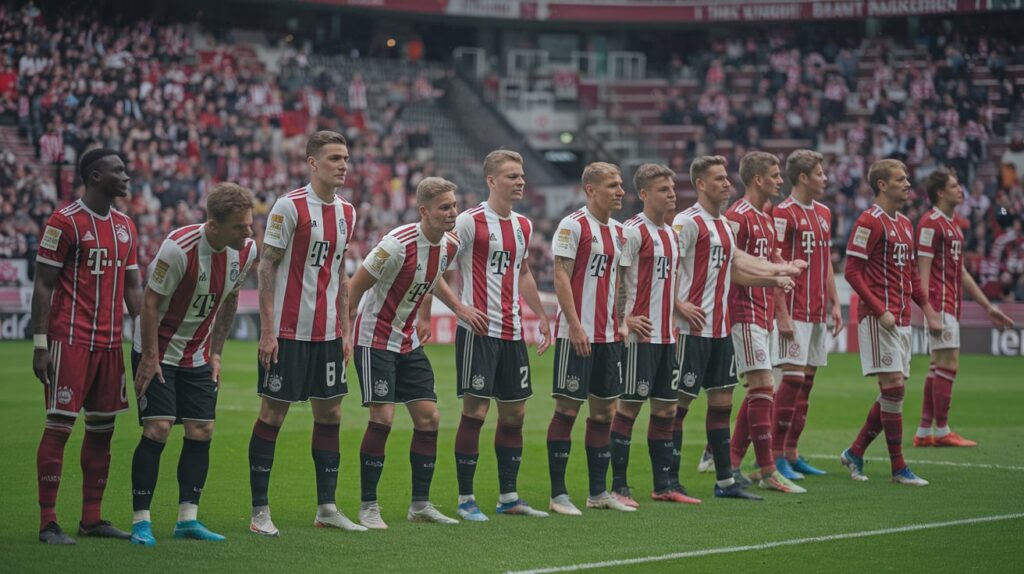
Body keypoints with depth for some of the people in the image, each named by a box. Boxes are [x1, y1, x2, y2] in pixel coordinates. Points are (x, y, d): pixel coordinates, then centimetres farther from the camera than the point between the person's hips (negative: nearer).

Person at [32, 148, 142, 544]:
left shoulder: (125, 226, 14)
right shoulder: (66, 222, -7)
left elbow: (133, 288, 18)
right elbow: (43, 285, -7)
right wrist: (40, 343, -12)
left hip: (110, 342, 7)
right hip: (70, 340, -7)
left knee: (102, 428, 8)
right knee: (59, 426, -6)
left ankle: (91, 519, 16)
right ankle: (48, 523, -3)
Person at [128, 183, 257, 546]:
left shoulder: (246, 251, -8)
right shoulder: (179, 247, -26)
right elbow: (151, 302, -18)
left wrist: (216, 353, 9)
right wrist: (149, 357, -16)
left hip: (197, 355, 6)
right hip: (158, 351, -6)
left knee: (202, 431, -1)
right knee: (158, 428, -13)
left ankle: (188, 518, 7)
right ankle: (141, 521, -6)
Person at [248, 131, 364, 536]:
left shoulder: (346, 212, 10)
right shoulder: (289, 206, -10)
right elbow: (266, 267, -10)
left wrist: (345, 331, 14)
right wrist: (267, 330, -14)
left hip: (327, 333, 7)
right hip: (288, 331, -7)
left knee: (330, 414, 8)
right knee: (273, 414, -1)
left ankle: (326, 507, 16)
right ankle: (260, 511, 3)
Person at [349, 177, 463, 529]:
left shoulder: (450, 246, -2)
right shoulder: (398, 243, -24)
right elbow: (357, 285, -17)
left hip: (409, 341, 7)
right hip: (375, 338, -7)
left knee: (429, 418, 2)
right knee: (382, 418, -14)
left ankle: (420, 504, 12)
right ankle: (368, 507, -4)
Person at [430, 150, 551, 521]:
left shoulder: (523, 226, 13)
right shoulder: (470, 222, -9)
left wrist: (541, 316, 22)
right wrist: (460, 308, -15)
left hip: (513, 332, 7)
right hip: (478, 330, -7)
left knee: (514, 412, 9)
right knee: (475, 410, -5)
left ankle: (508, 497, 17)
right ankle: (465, 499, 2)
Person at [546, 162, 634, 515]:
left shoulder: (617, 231, 13)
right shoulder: (573, 225, -9)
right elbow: (561, 277, -13)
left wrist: (619, 322, 12)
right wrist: (575, 326, -19)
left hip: (608, 335, 8)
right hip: (576, 334, -8)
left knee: (605, 410, 9)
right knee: (567, 409, -4)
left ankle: (598, 492, 16)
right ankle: (558, 494, 1)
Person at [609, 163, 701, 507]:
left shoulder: (670, 234, 15)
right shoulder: (633, 231, -11)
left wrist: (674, 314, 15)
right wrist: (624, 320, -18)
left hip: (666, 335, 8)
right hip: (640, 334, -8)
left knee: (666, 408, 10)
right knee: (628, 406, -5)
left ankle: (664, 484, 17)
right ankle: (618, 486, -1)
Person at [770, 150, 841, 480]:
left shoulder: (823, 213, 16)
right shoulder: (784, 213, -9)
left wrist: (834, 303, 14)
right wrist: (782, 313, -16)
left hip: (818, 313, 8)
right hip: (795, 312, -8)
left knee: (807, 380, 8)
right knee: (793, 379, -10)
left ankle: (791, 453, 13)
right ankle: (777, 456, -6)